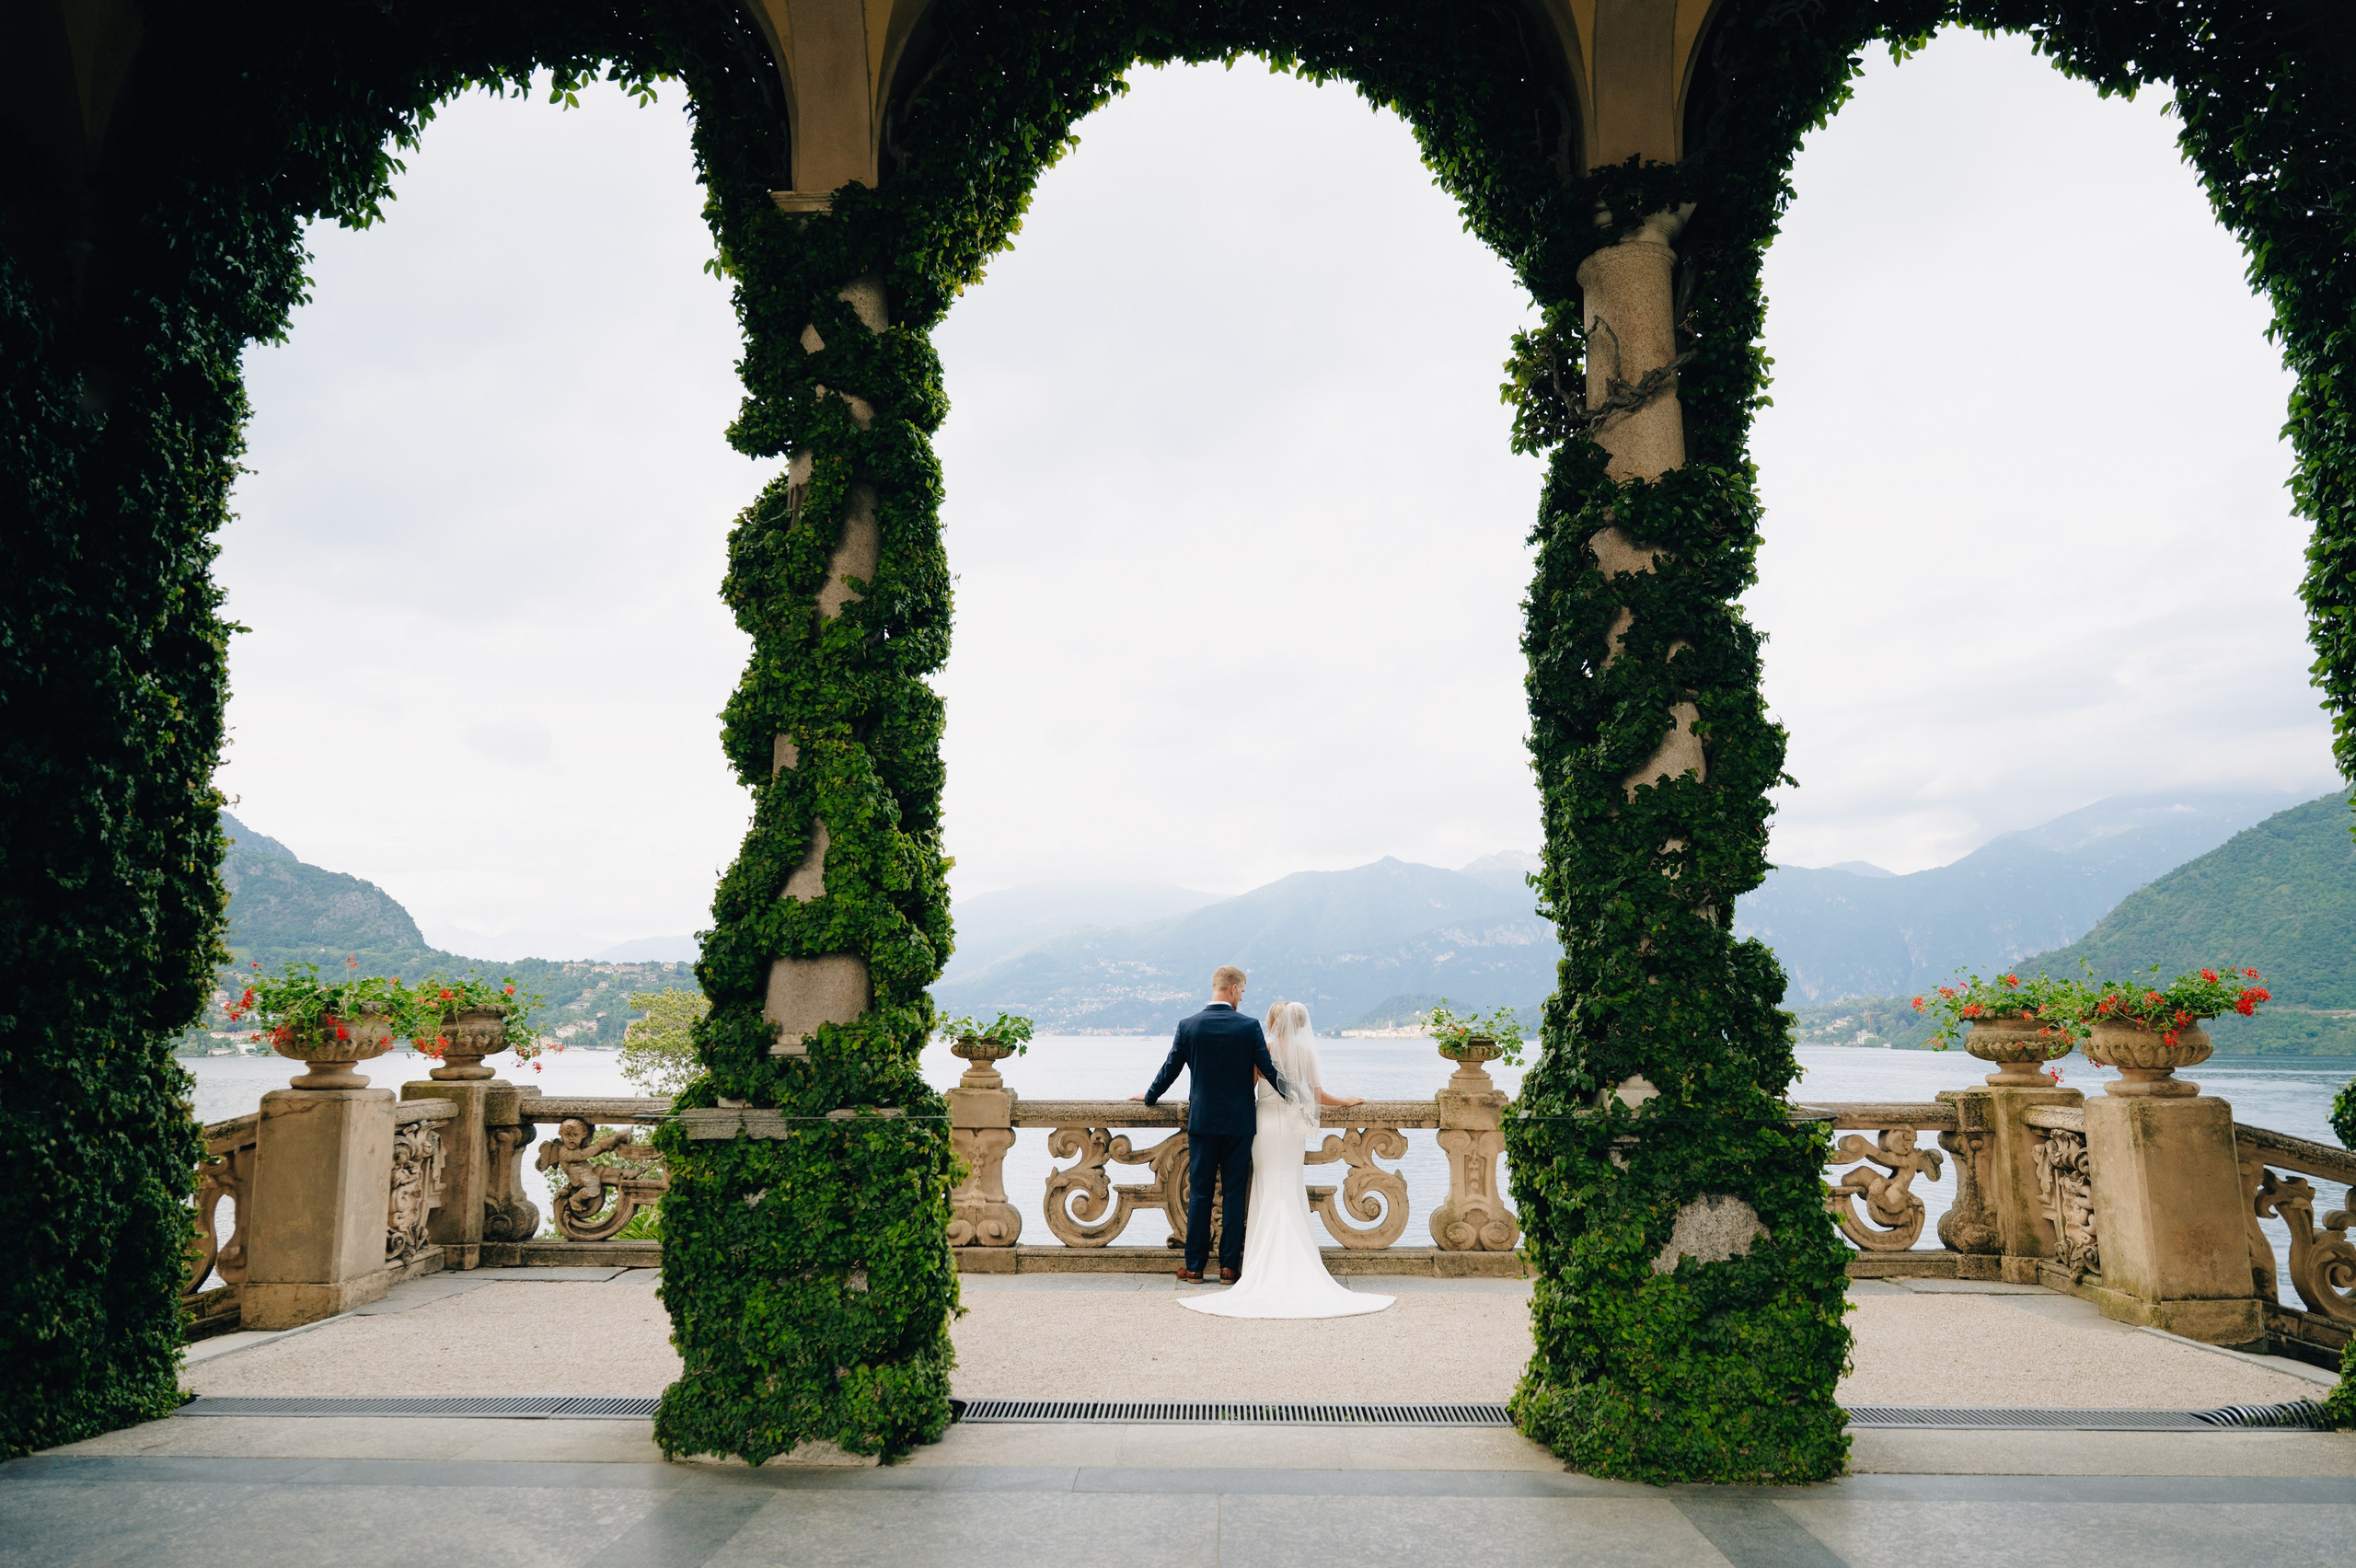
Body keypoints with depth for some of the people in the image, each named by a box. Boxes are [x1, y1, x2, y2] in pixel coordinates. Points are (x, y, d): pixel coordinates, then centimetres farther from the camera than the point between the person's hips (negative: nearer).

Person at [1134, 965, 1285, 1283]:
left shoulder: (1188, 1025, -3)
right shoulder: (1249, 1026, -7)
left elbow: (1170, 1069, 6)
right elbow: (1269, 1071, -3)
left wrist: (1150, 1096, 24)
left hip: (1201, 1121, 1)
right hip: (1239, 1122, -1)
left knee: (1199, 1193, 7)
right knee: (1235, 1193, 6)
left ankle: (1195, 1266, 10)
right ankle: (1229, 1265, 9)